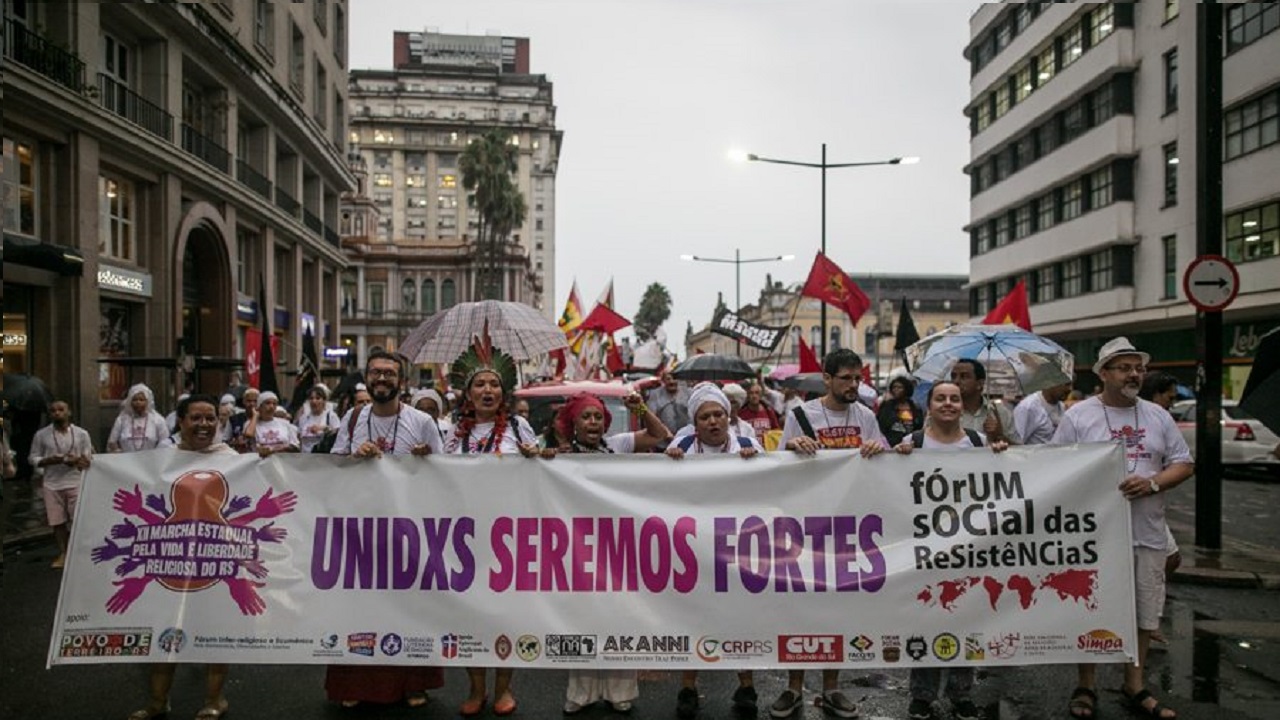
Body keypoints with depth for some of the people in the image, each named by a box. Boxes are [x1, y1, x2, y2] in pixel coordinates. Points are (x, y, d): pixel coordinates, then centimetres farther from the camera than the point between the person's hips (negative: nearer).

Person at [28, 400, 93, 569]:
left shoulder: (81, 433, 3)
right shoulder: (41, 435, 2)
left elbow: (88, 458, 4)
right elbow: (33, 459, 4)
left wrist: (78, 461, -18)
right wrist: (50, 460, -14)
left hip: (76, 483, -1)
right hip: (52, 485, 1)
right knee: (57, 521, 5)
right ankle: (63, 554, 16)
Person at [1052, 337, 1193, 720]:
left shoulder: (1158, 416, 9)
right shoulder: (1078, 415, -5)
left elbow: (1183, 463, 9)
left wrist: (1153, 483, -11)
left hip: (1147, 534, 5)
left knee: (1144, 613, 13)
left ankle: (1135, 687, 29)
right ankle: (1086, 688, 19)